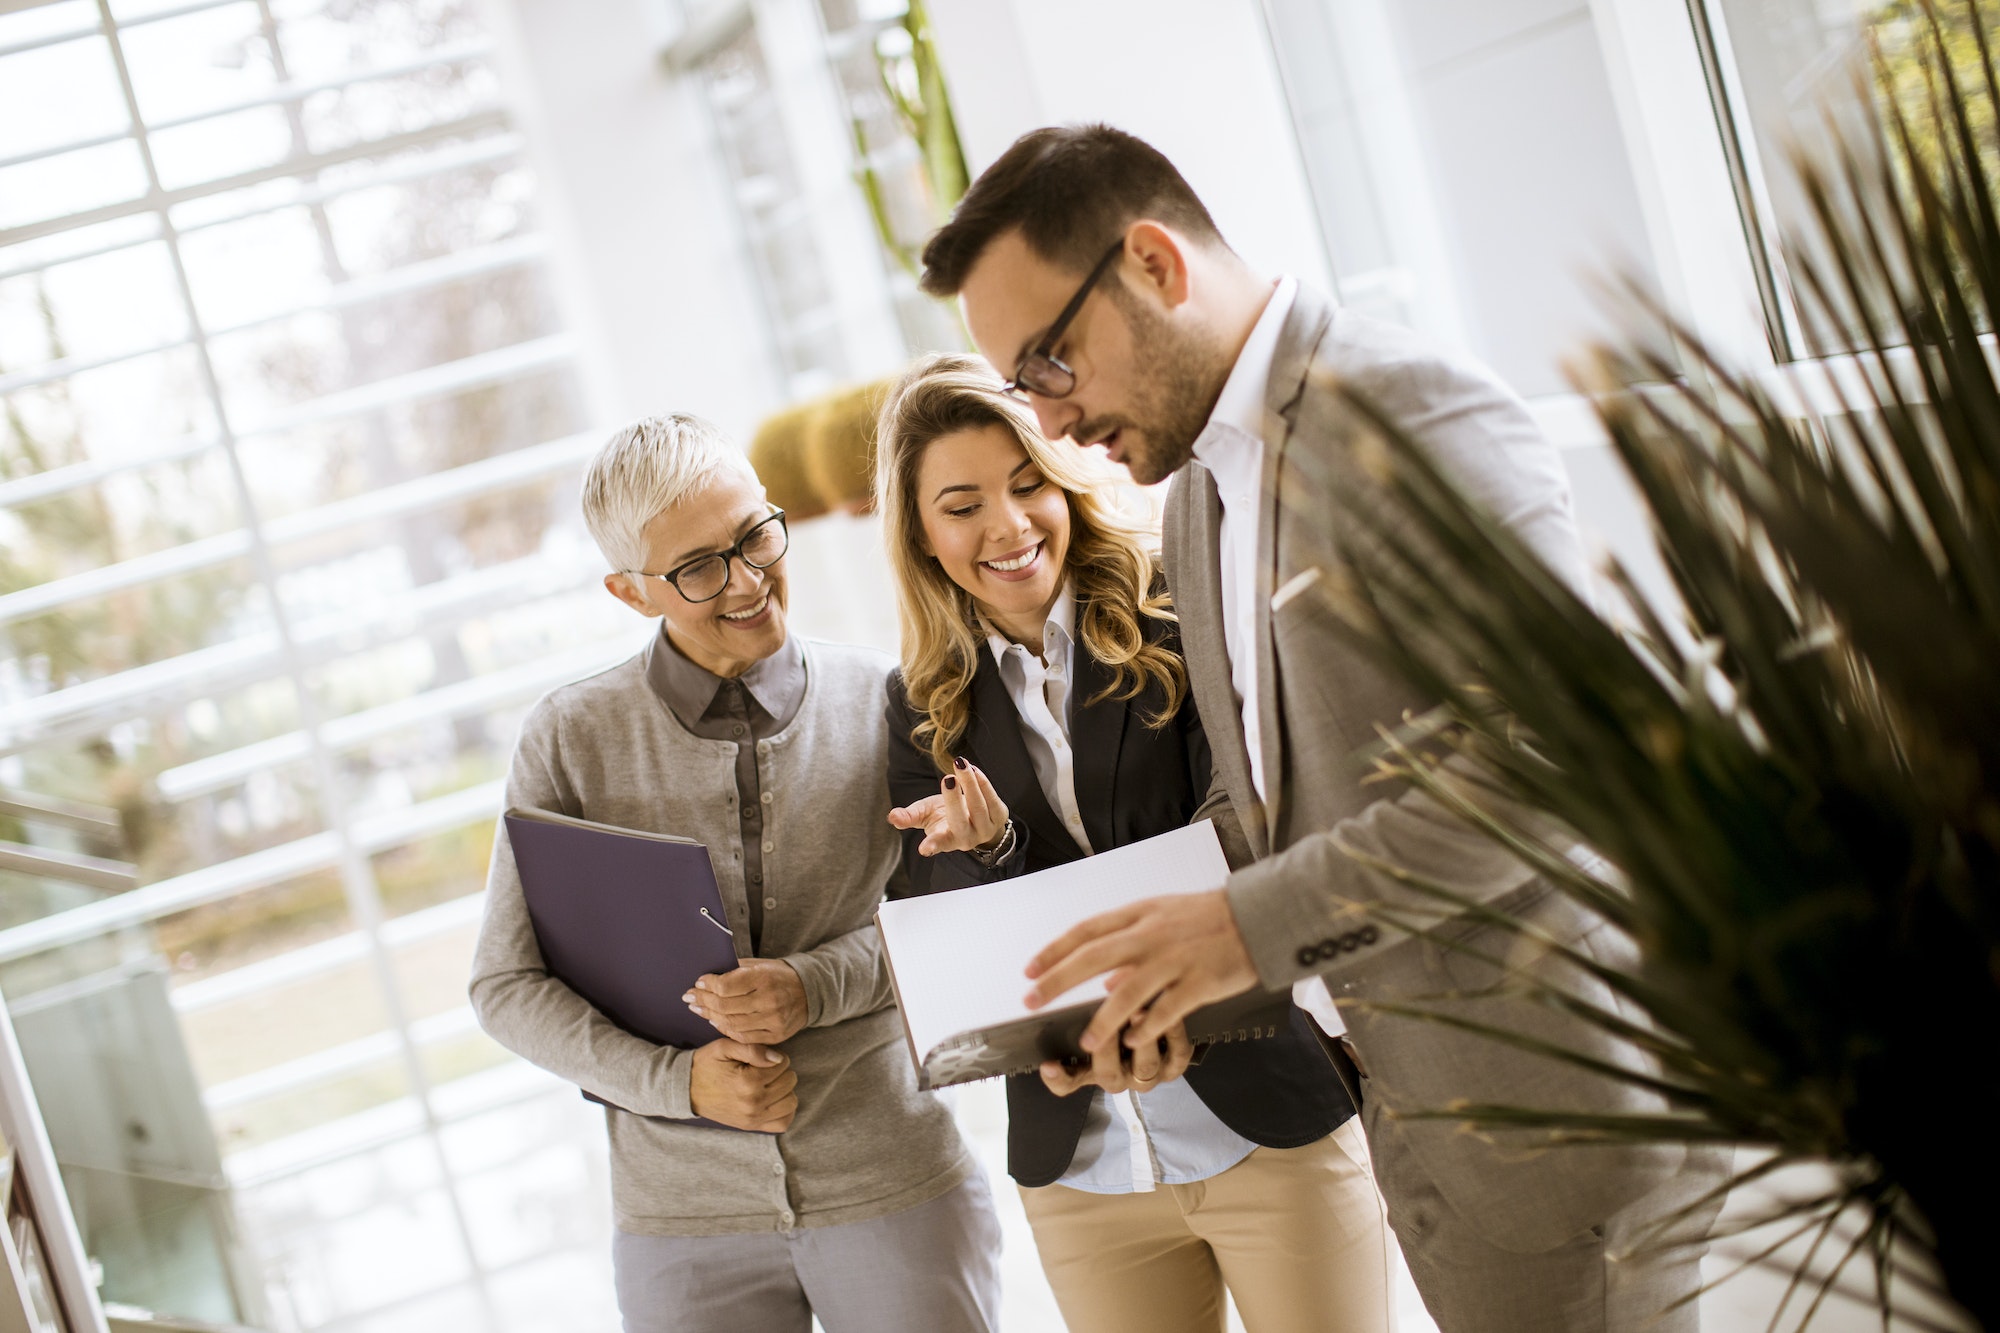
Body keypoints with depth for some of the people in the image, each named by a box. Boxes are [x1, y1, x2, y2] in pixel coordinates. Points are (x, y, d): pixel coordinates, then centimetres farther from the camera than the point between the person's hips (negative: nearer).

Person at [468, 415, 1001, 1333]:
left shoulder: (882, 699, -2)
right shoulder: (570, 739, -3)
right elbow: (506, 988, -1)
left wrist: (816, 983, -17)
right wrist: (677, 1080, -14)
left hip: (899, 1189, 0)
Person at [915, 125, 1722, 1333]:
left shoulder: (1418, 418, -16)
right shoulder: (1198, 489, 14)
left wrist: (1259, 925, -22)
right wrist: (1168, 975, 2)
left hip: (1555, 1096, -8)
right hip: (1412, 1098, 9)